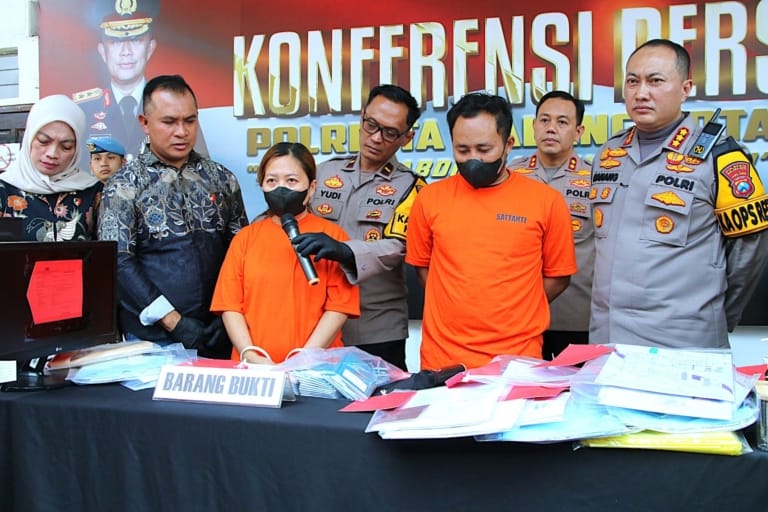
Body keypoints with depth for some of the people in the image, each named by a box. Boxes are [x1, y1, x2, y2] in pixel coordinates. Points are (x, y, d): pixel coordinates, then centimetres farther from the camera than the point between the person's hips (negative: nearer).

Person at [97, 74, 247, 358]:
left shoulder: (222, 179, 8)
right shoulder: (125, 184, -1)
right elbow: (119, 263, -8)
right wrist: (173, 321, -15)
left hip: (218, 334, 3)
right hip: (153, 337, -3)